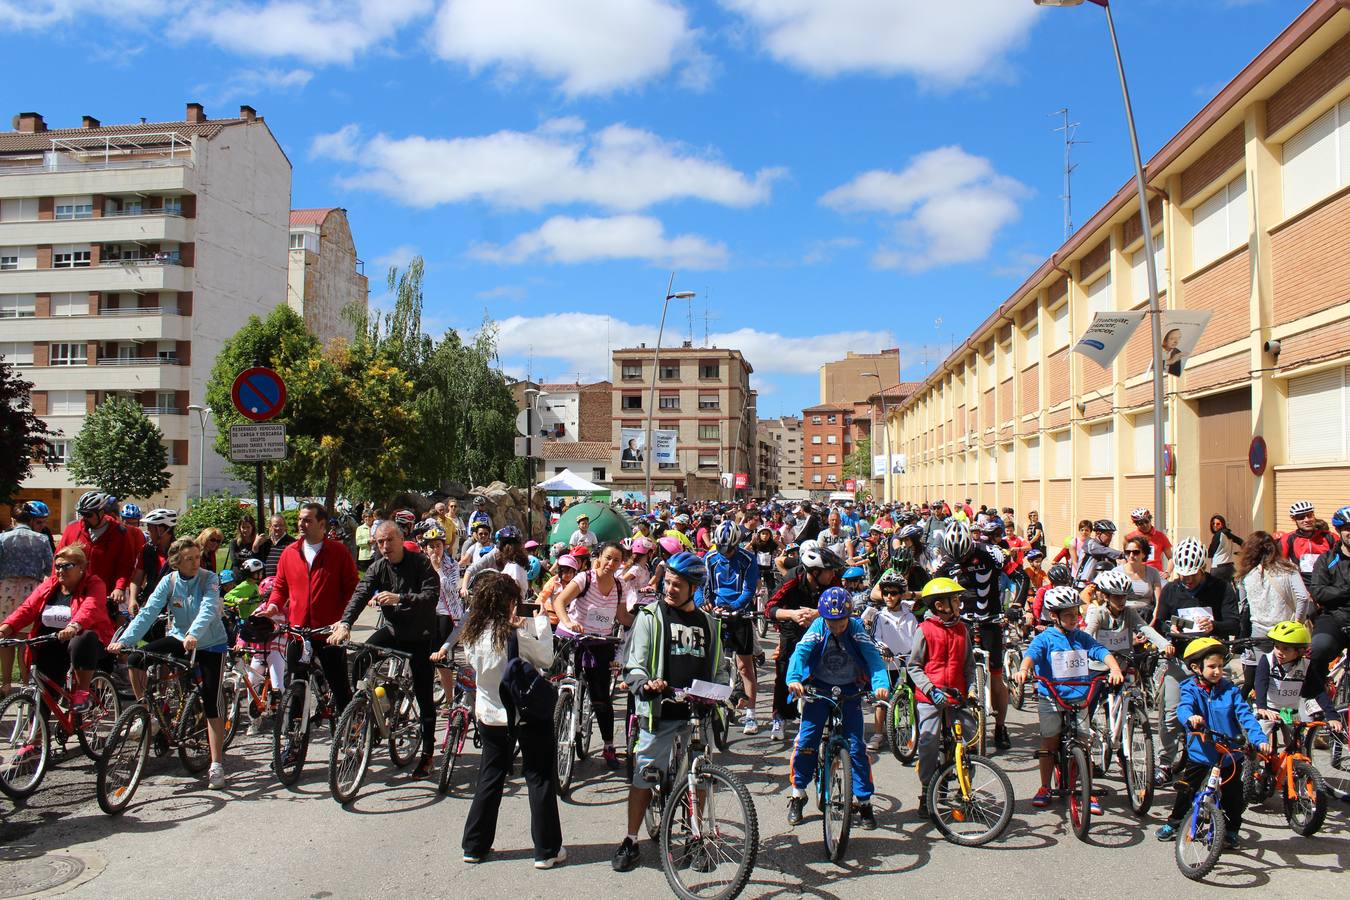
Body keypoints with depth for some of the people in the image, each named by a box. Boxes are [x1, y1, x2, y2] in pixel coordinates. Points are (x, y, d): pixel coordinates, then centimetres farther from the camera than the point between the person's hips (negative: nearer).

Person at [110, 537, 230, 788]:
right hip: (179, 639, 3)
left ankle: (217, 765, -2)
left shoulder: (209, 579, -16)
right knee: (137, 660, -19)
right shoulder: (169, 581, -8)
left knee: (212, 704, -8)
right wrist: (124, 640, -31)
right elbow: (148, 612, -17)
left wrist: (193, 634, -50)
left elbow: (208, 610, -32)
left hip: (211, 645, -3)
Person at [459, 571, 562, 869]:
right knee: (540, 780, 8)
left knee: (490, 779, 19)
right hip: (528, 716, -5)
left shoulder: (473, 635, -6)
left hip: (490, 717, 5)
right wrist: (540, 625, 0)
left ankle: (474, 846, 26)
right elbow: (547, 658, -12)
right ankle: (547, 850, 14)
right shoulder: (515, 636, -23)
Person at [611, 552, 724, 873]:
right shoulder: (651, 616, 2)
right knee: (643, 777, 1)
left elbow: (718, 669, 20)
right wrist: (646, 685, -23)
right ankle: (631, 842, 15)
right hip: (660, 712, -3)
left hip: (698, 713, 3)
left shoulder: (707, 623, 13)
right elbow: (633, 666, -2)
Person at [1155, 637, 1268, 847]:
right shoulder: (1190, 689, -7)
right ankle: (1173, 823, 24)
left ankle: (1232, 831, 30)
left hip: (1230, 754, 1)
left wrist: (1260, 739, -23)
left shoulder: (1230, 690, -2)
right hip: (1200, 753, -1)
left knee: (1233, 797, 8)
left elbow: (1245, 715, -9)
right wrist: (1190, 717, -50)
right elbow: (1183, 707, -26)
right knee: (1186, 791, 4)